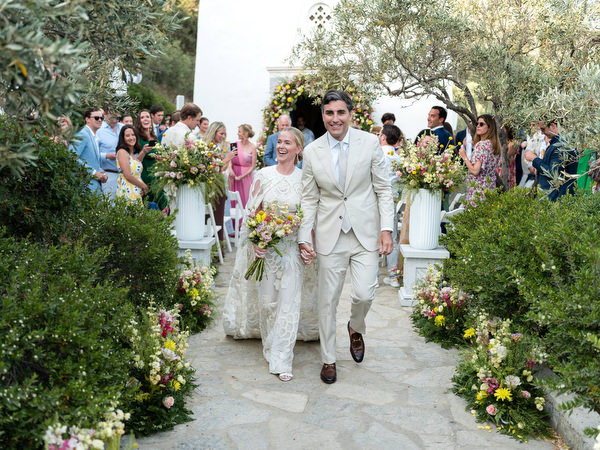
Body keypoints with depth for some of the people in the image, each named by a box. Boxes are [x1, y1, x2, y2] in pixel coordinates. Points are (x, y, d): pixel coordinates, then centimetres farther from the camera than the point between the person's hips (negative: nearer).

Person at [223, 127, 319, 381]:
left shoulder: (304, 178, 0)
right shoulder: (263, 175, 0)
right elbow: (253, 212, 2)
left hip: (291, 247, -1)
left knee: (288, 301, -5)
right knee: (266, 299, 7)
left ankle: (281, 360, 1)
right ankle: (270, 346, 29)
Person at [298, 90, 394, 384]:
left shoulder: (370, 143, -3)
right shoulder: (312, 152, 0)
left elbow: (383, 189, 1)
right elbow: (309, 199, 4)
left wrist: (386, 229, -8)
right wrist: (304, 239, -4)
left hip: (365, 232, 0)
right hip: (330, 235, 1)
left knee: (364, 294, -8)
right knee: (328, 300, 6)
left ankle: (356, 328, 29)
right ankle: (328, 359, 25)